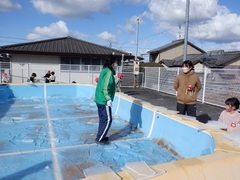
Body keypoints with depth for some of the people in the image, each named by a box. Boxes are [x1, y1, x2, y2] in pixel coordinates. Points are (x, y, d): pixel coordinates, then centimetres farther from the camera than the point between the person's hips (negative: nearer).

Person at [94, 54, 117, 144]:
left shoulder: (105, 70, 13)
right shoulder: (108, 72, -16)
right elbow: (104, 87, -24)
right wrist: (108, 99, -24)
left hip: (100, 99, 10)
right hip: (104, 100, -10)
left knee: (103, 119, 18)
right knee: (108, 119, -1)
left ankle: (101, 136, 28)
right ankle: (99, 139, 7)